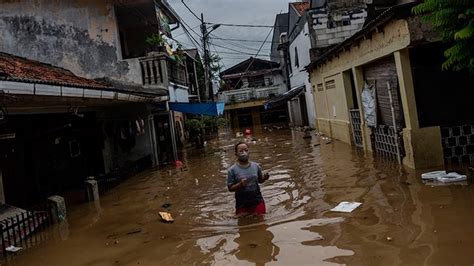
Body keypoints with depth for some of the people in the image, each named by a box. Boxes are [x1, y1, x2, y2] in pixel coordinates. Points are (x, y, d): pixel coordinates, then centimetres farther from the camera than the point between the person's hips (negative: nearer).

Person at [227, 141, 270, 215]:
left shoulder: (256, 166, 0)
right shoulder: (232, 170, -10)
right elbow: (230, 188, -9)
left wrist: (264, 178, -9)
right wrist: (240, 184, -26)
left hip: (258, 201, 2)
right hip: (242, 204, -2)